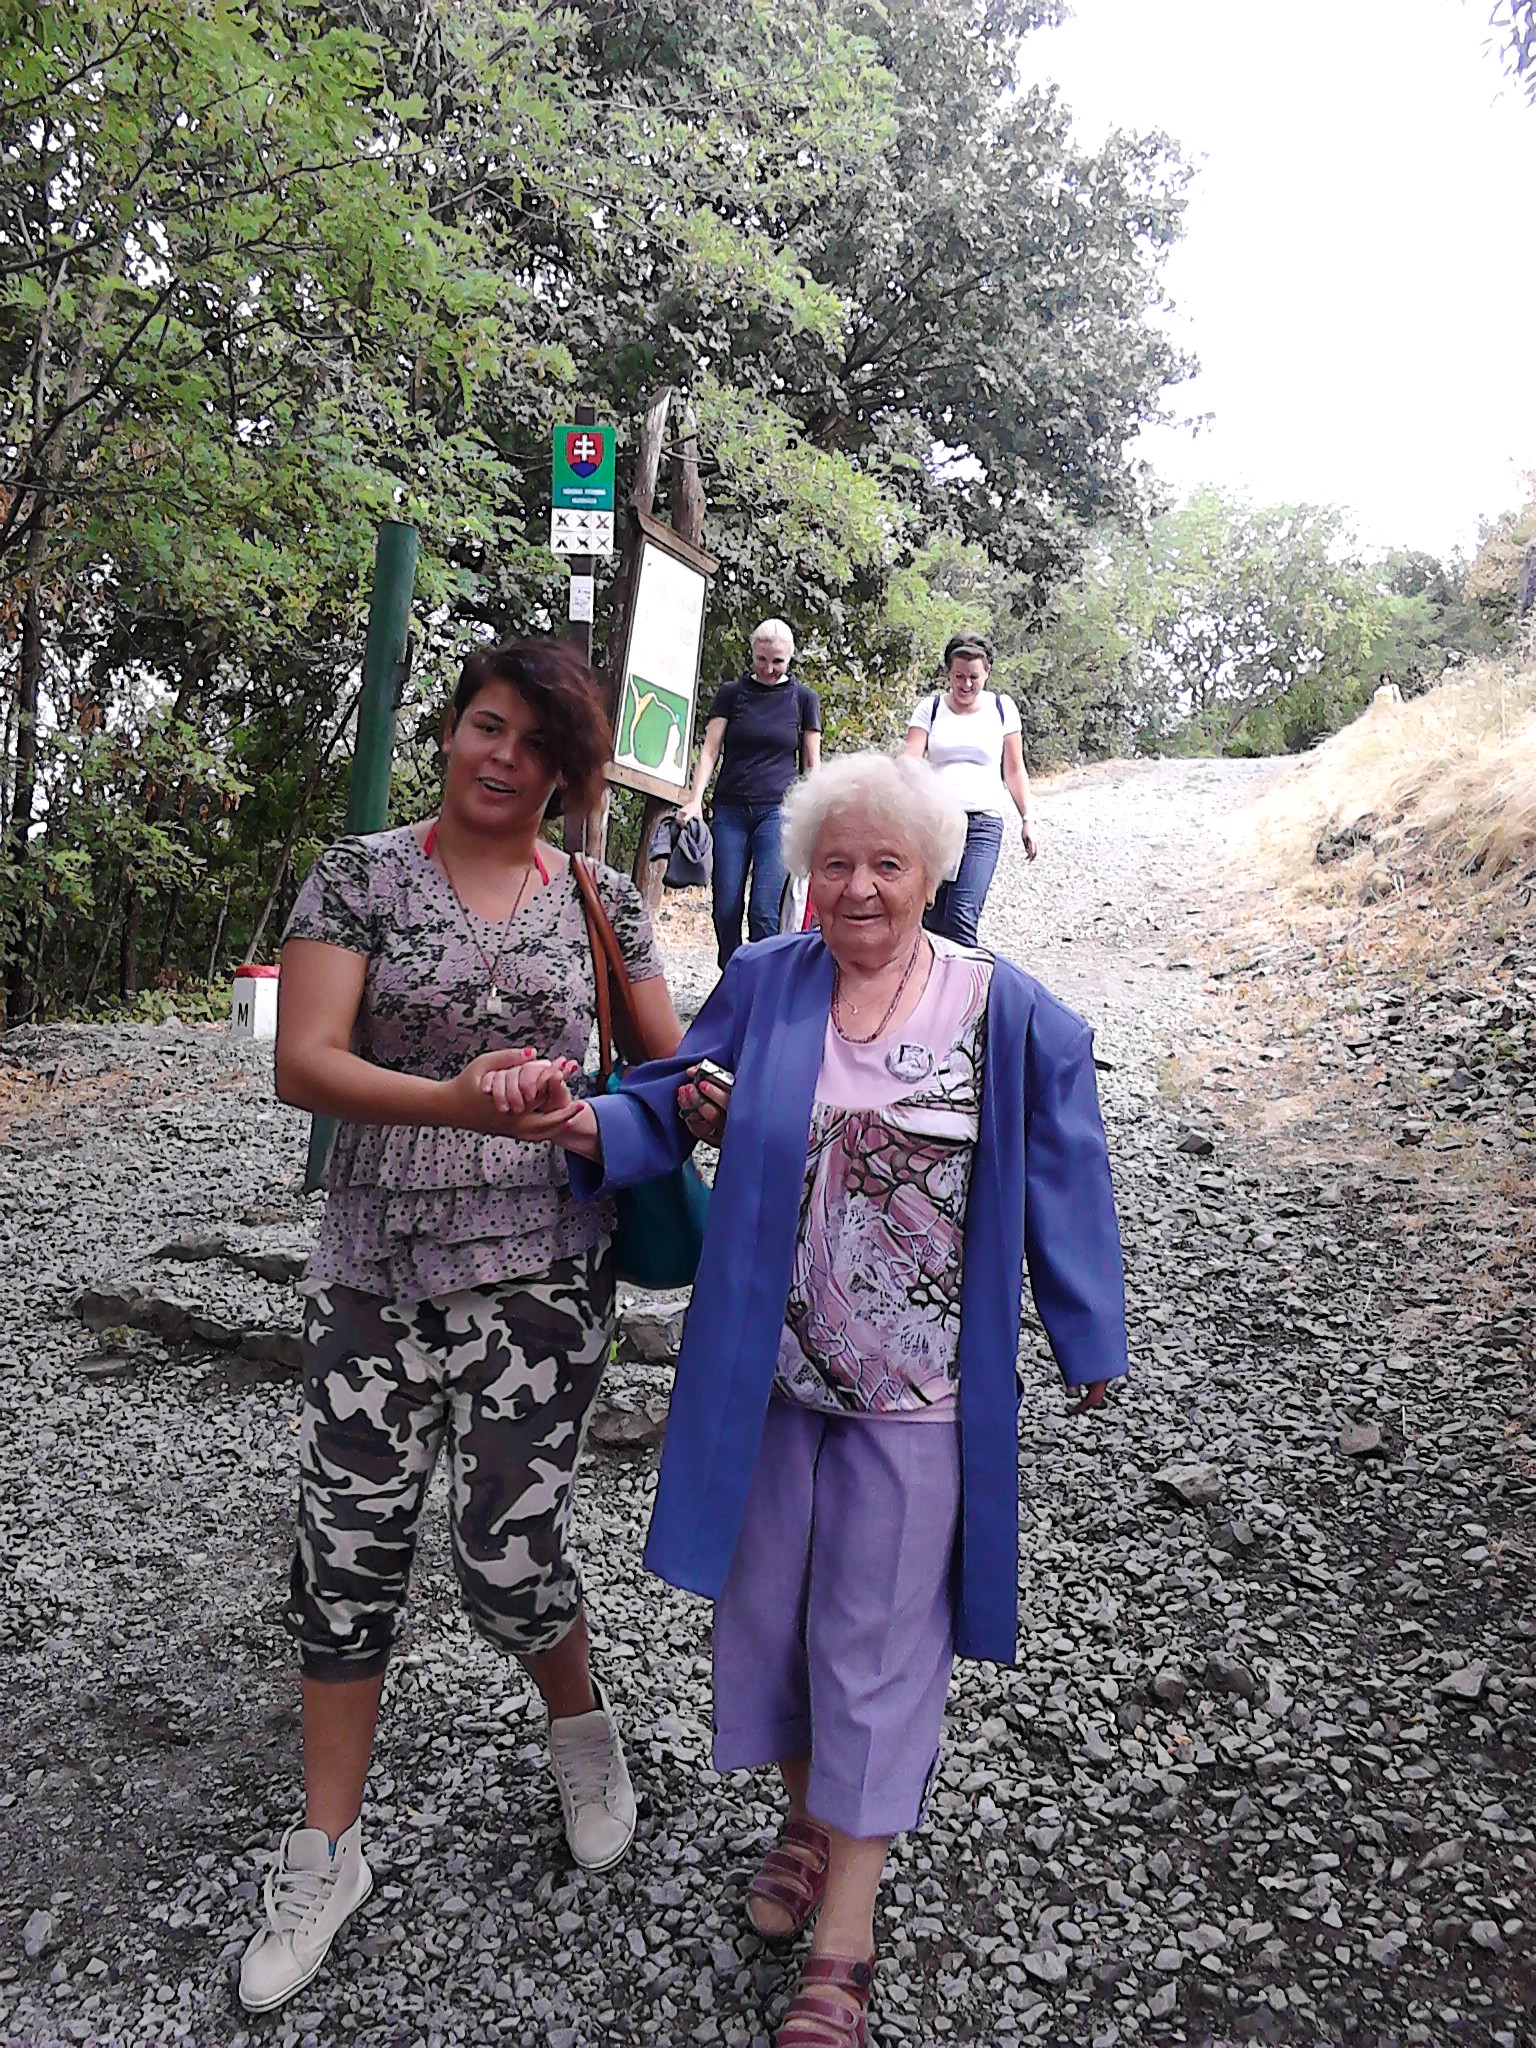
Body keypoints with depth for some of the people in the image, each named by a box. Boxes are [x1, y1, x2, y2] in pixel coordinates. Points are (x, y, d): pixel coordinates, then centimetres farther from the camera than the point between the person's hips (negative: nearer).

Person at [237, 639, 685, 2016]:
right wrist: (456, 1102, -29)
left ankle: (583, 1731, 37)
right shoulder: (362, 876, -1)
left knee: (508, 1550, 2)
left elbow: (670, 1063, 10)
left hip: (540, 1271, 0)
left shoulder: (601, 899, 4)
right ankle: (328, 1855, 29)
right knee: (347, 1553, 8)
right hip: (375, 1273, 1)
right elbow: (303, 1063, -12)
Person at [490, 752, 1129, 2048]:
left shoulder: (1008, 1014, -7)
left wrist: (1089, 1346, 4)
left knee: (877, 1639, 7)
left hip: (917, 1391, -2)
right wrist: (584, 1123, -24)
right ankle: (807, 1819, 45)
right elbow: (670, 1105, -2)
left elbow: (1060, 1188, -1)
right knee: (766, 1602, 17)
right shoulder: (762, 986, -2)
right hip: (766, 1368, 3)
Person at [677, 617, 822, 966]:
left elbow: (811, 764, 9)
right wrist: (695, 800, -10)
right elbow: (710, 749, 4)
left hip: (778, 810, -2)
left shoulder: (803, 698, 6)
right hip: (731, 810, 2)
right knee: (726, 909, 1)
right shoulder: (731, 693, 8)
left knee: (764, 911, -11)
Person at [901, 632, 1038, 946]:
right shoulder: (930, 708, 8)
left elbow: (1014, 770, 14)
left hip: (983, 824, -1)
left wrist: (1027, 819, 8)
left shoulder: (1002, 708, 9)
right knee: (932, 918, 2)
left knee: (961, 917, -17)